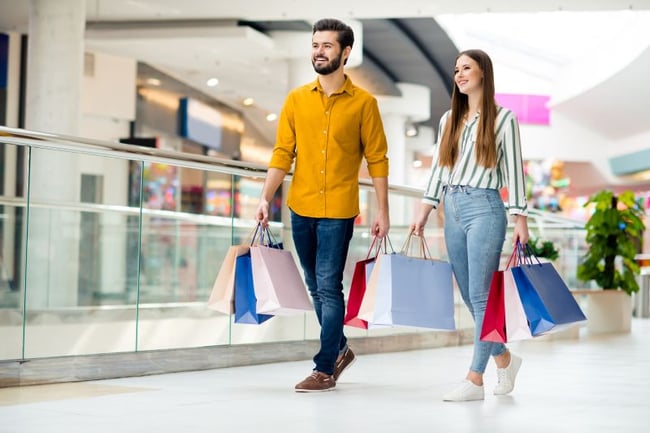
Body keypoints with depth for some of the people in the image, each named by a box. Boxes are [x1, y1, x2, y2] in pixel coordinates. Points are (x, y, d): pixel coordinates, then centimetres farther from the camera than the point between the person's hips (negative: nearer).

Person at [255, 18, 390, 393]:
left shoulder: (363, 103, -3)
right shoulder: (296, 100, 5)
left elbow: (377, 160, -1)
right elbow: (282, 154, 4)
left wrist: (383, 211, -4)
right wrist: (266, 198, -5)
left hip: (338, 212, -4)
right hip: (301, 210, 4)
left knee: (329, 288, -6)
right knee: (316, 287, 14)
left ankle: (325, 369, 0)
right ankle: (340, 348, 32)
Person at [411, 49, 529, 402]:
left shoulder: (502, 118, 0)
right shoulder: (449, 120, 14)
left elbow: (513, 170, -3)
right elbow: (439, 169, 14)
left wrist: (520, 219, -6)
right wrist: (423, 213, 8)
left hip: (485, 209, -6)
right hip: (452, 210, 6)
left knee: (481, 296, -6)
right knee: (469, 297, 9)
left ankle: (475, 380, -5)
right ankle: (504, 359, 27)